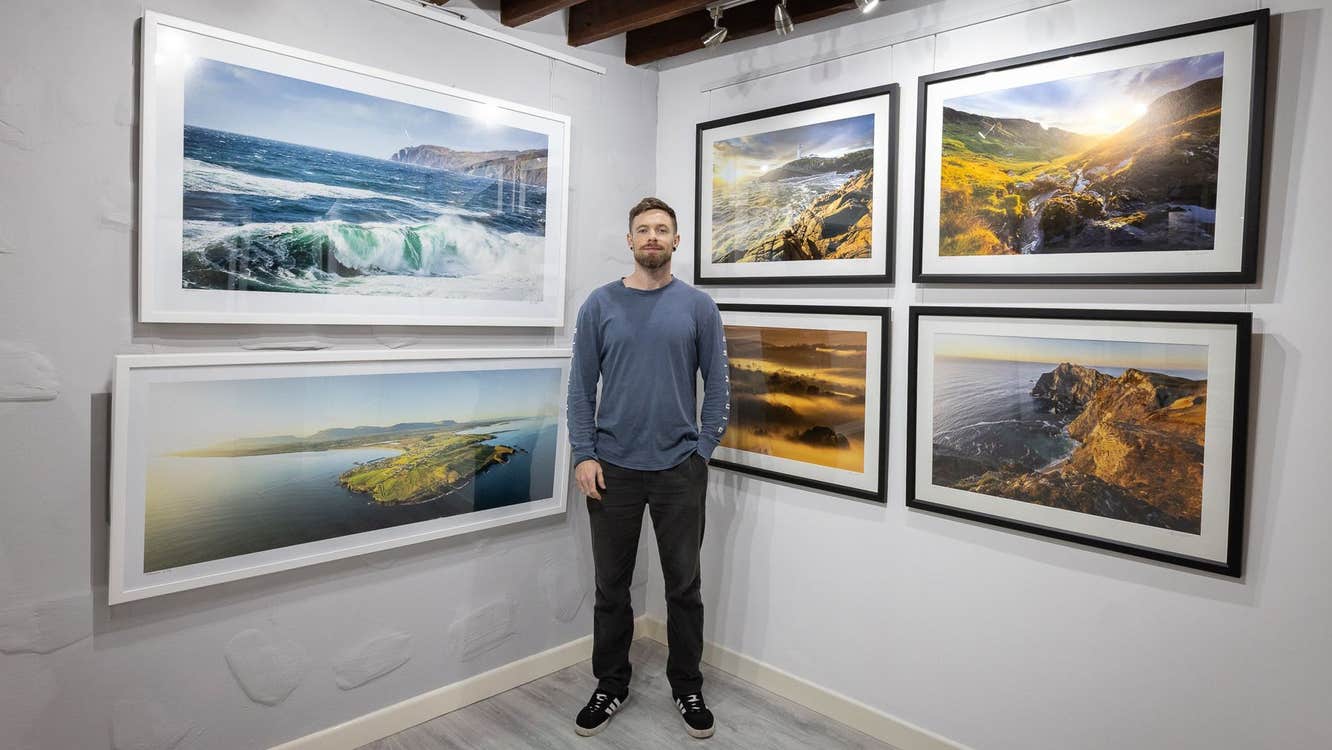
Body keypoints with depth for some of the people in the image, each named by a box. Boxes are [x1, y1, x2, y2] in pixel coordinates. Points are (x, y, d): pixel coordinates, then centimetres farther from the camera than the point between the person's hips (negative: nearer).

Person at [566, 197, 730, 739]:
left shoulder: (698, 307, 1)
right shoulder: (600, 305, 1)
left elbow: (718, 386, 3)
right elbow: (581, 388, 1)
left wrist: (703, 451, -4)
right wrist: (584, 455, -7)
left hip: (679, 470, 0)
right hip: (613, 469, 1)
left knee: (684, 587, 11)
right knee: (611, 587, 12)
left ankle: (687, 686, 29)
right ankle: (611, 685, 31)